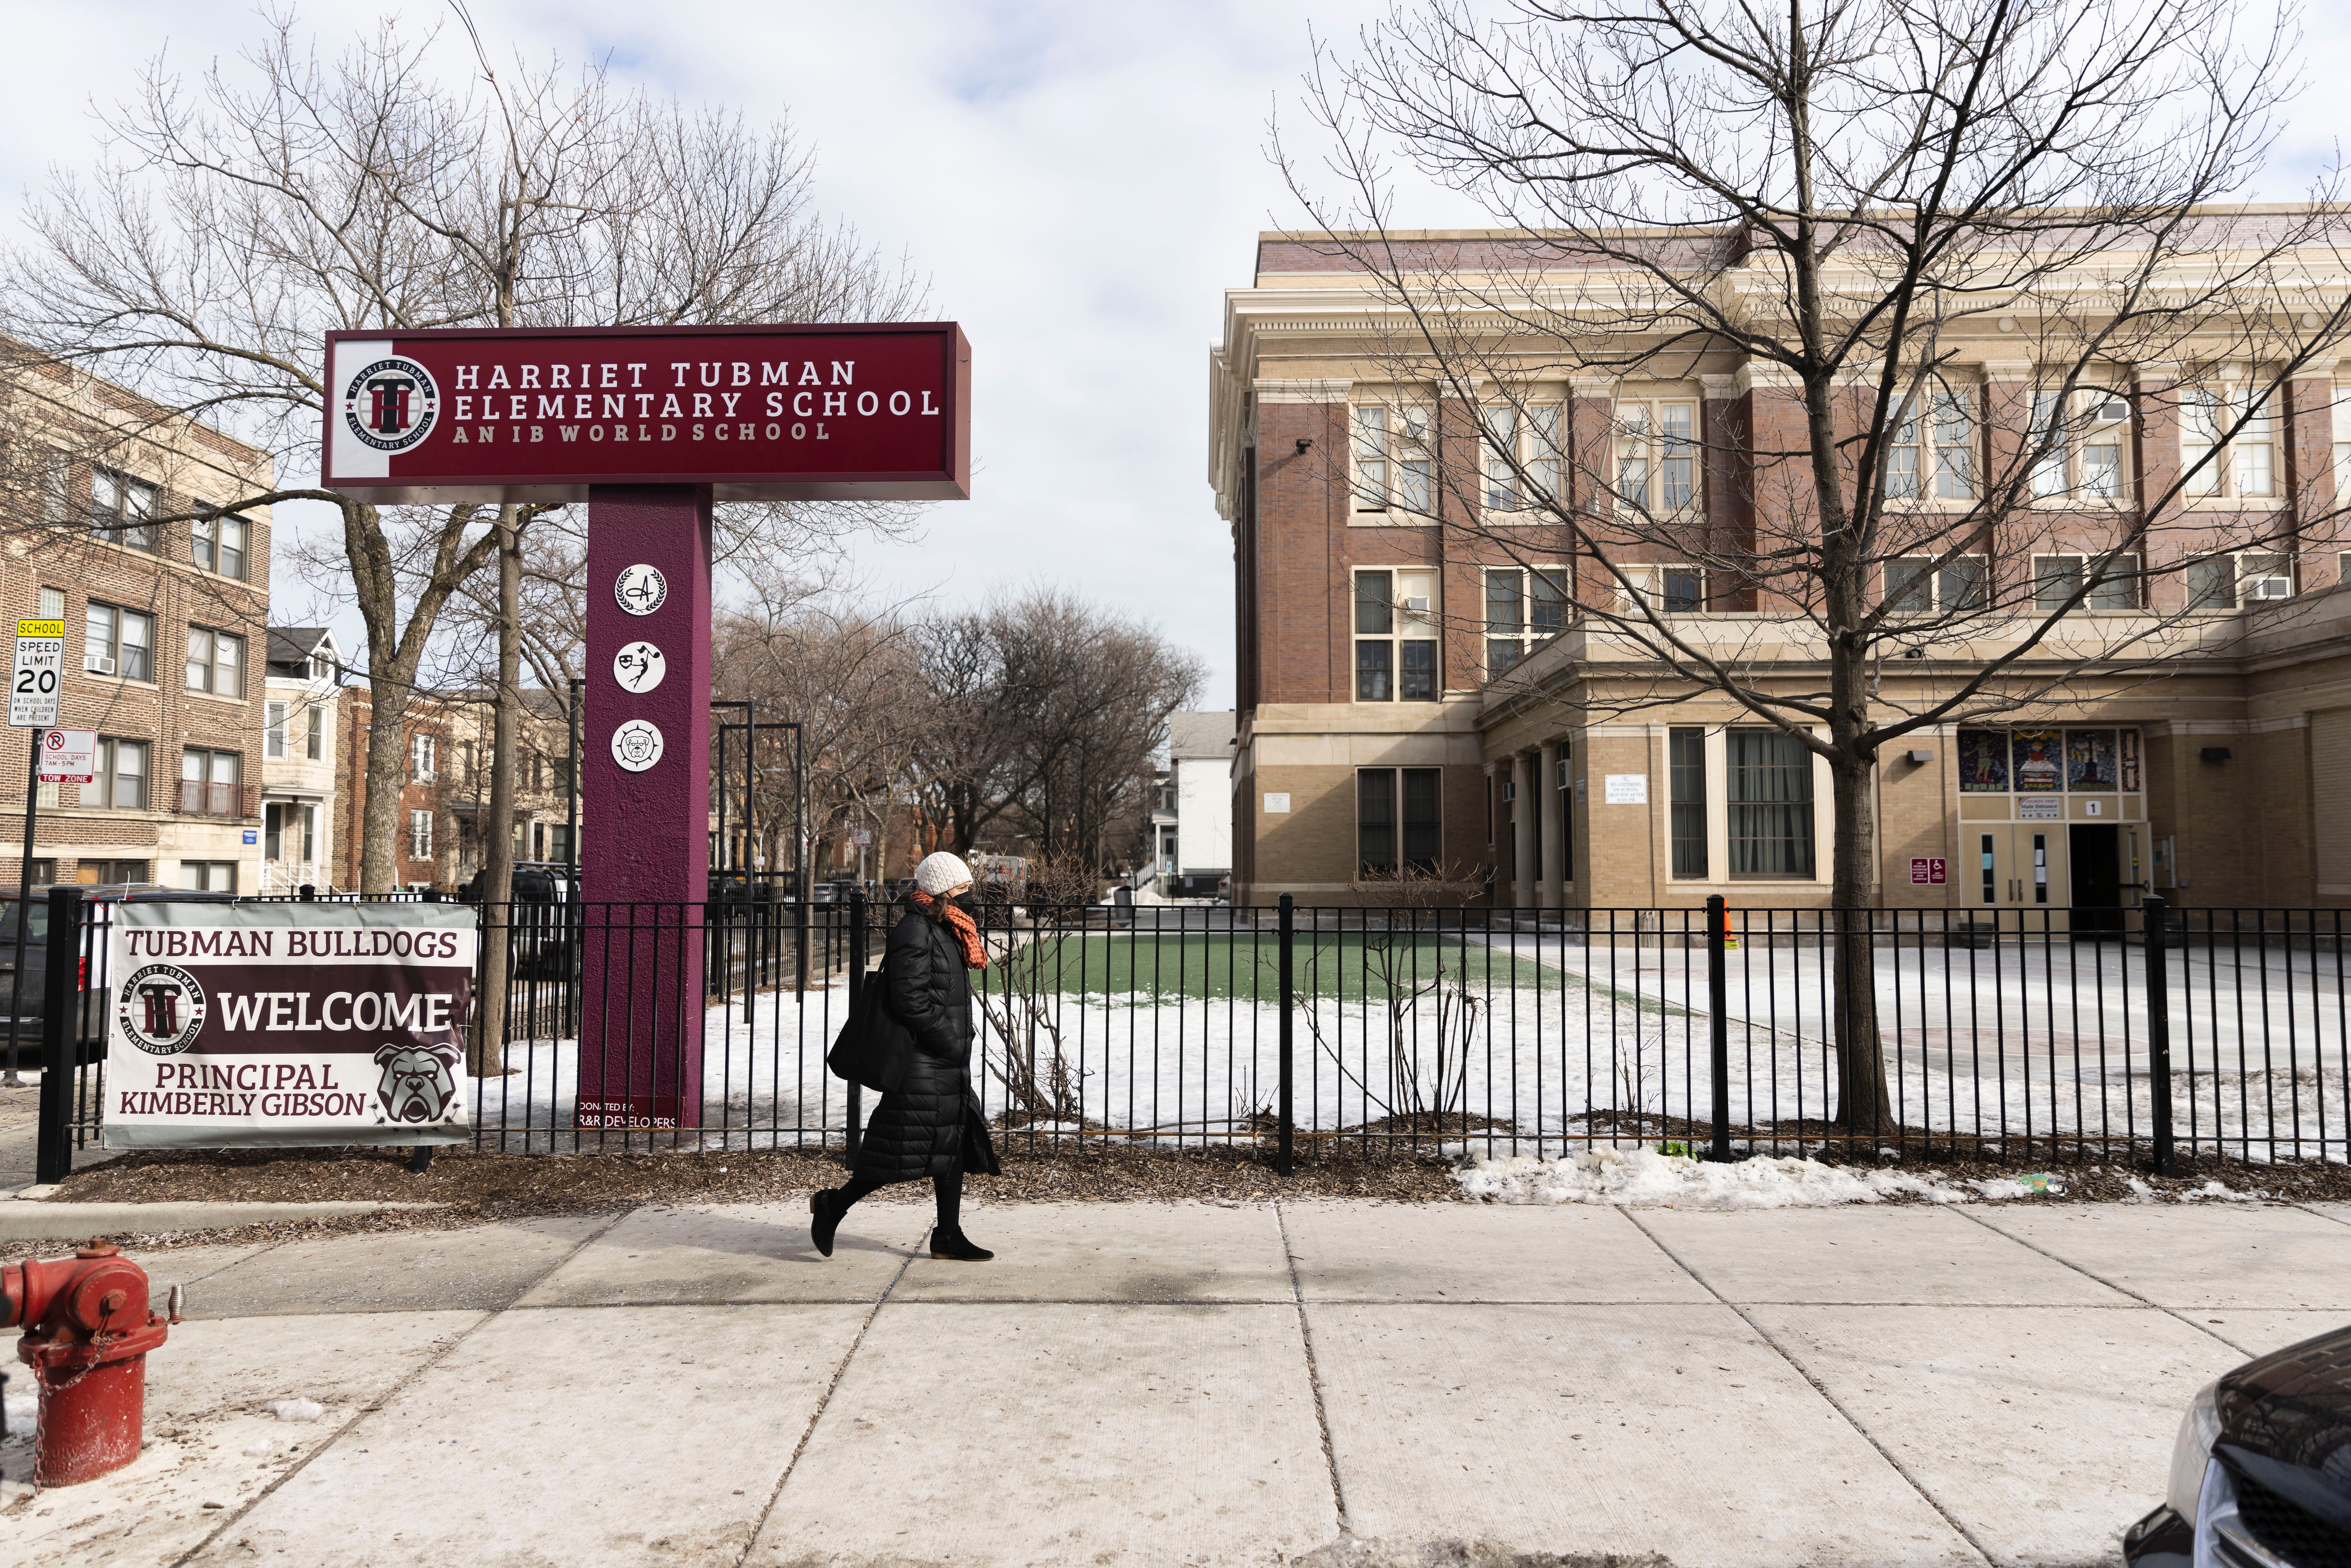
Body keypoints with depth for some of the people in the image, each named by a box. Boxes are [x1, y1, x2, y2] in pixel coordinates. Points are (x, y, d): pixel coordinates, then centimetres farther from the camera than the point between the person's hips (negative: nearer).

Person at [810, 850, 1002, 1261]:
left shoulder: (946, 932, 14)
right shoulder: (915, 933, -17)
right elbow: (911, 1002, -22)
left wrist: (961, 1039, 13)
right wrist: (953, 1042, -17)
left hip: (949, 1065, 10)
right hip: (921, 1064, -10)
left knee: (955, 1144, 10)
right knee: (903, 1148, -6)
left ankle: (948, 1236, 17)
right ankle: (833, 1204, 12)